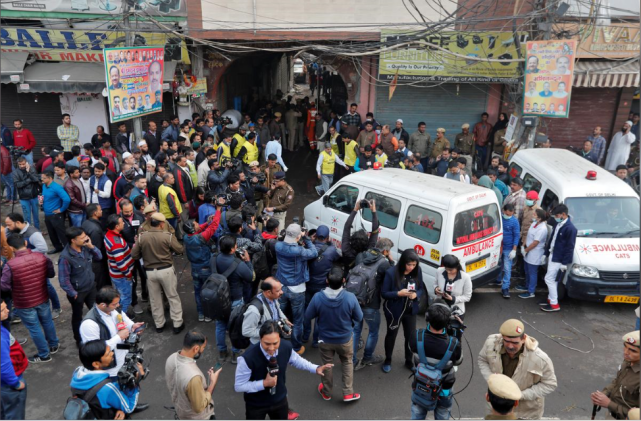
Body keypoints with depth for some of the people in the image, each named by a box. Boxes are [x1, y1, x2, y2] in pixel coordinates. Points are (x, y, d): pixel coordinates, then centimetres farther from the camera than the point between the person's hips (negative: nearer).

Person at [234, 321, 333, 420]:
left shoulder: (286, 347, -22)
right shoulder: (248, 357, -35)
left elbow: (296, 360, 2)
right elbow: (239, 386, -23)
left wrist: (316, 368, -7)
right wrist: (264, 383, -32)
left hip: (280, 400, 4)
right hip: (256, 405, -4)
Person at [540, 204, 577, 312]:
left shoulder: (570, 228, -20)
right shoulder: (557, 224, 7)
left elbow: (570, 247, -20)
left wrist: (565, 263, -19)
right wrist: (546, 254, 18)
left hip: (558, 259, -9)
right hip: (552, 256, 9)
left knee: (549, 279, -6)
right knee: (552, 279, 17)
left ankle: (554, 304, 3)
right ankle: (551, 299, 29)